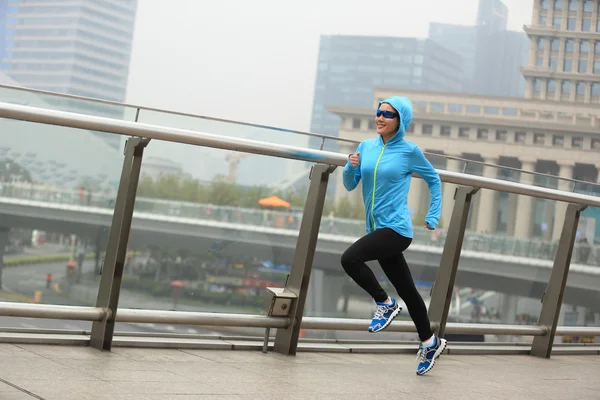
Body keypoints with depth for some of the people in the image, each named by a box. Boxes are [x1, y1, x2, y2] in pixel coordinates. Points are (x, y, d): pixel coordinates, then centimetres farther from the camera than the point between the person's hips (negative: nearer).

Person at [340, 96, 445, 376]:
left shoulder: (409, 151, -5)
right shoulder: (366, 147, 7)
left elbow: (434, 180, 9)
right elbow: (350, 185, 10)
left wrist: (433, 217, 7)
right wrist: (351, 166, -10)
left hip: (396, 229, -6)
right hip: (377, 230, 6)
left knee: (350, 258, -24)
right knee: (406, 290, 15)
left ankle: (385, 304, -4)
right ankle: (430, 342, 30)